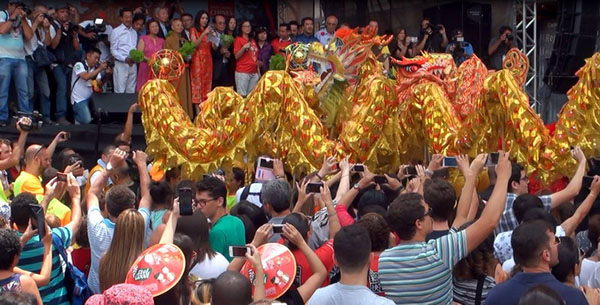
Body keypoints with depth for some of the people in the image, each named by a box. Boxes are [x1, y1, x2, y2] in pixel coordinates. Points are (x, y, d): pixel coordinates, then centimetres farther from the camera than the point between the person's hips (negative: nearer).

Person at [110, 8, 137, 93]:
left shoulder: (134, 32, 14)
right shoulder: (116, 31, -3)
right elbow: (113, 50, -6)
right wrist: (125, 59, -18)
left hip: (133, 65, 5)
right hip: (121, 64, -5)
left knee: (131, 91, 9)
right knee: (120, 91, -5)